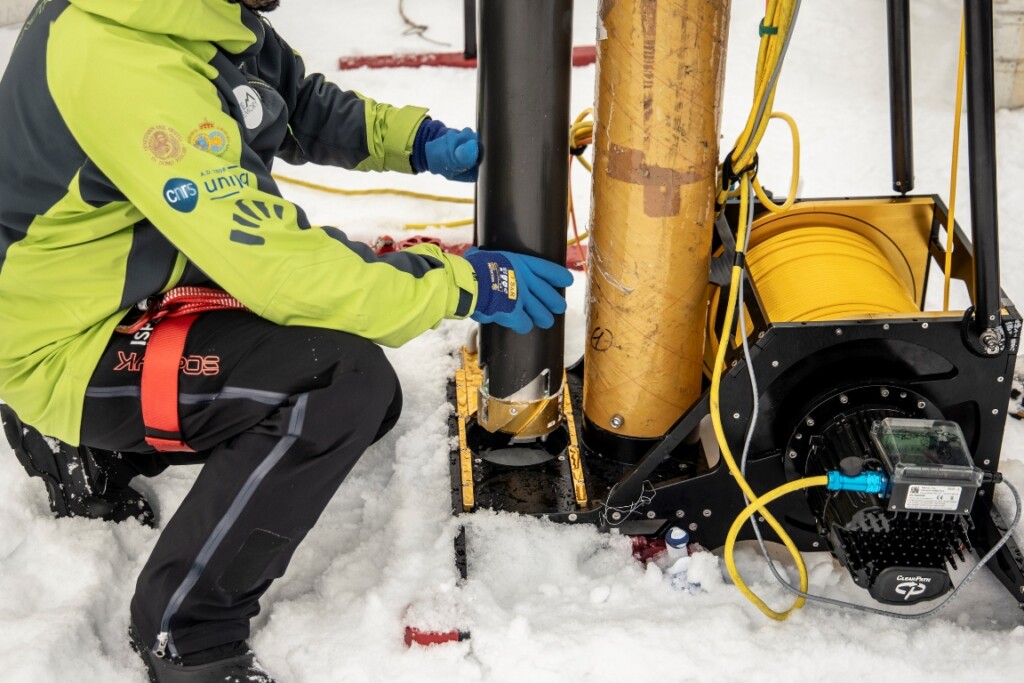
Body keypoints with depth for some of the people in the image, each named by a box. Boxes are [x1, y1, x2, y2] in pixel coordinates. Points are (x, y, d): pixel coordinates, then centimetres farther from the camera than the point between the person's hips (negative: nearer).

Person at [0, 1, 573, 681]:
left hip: (139, 293, 10)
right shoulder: (126, 64, -33)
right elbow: (276, 262, -33)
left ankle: (94, 456, 20)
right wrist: (463, 282, -23)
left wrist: (421, 141, -5)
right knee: (343, 381, -27)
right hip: (65, 350, -9)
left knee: (371, 402, 12)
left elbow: (302, 102, 11)